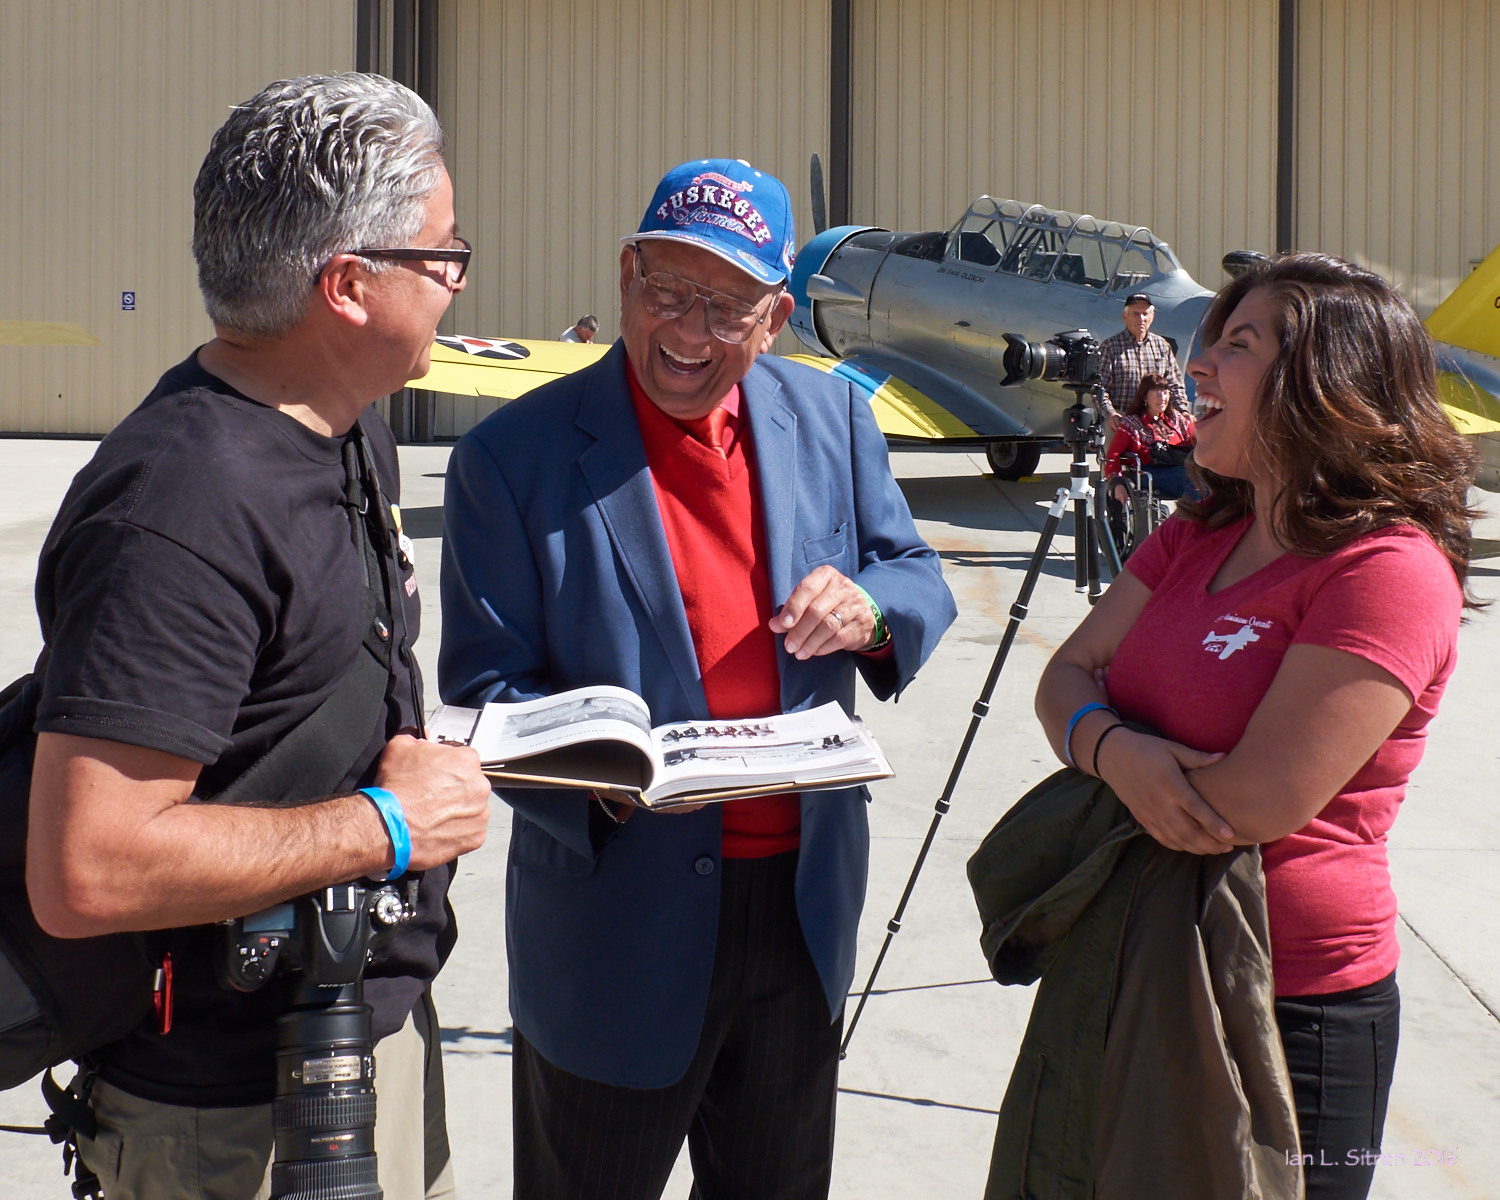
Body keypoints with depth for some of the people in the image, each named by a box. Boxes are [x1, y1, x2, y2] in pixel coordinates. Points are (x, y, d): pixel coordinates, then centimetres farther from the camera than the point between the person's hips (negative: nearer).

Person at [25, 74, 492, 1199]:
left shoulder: (352, 431, 5)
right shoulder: (184, 510, -27)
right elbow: (86, 871, -32)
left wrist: (419, 756, 2)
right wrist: (389, 825, -22)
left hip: (378, 1013, 9)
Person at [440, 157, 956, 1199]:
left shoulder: (833, 419, 3)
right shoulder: (514, 457, -10)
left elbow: (919, 578, 10)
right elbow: (487, 690, -11)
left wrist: (867, 609, -15)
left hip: (807, 908, 4)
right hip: (622, 926, -4)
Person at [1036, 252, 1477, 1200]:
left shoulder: (1390, 570, -19)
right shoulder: (1200, 536, 8)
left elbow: (1261, 802, -24)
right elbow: (1067, 677, 6)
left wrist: (1093, 758, -9)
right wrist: (1115, 750, -17)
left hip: (1295, 1013, -8)